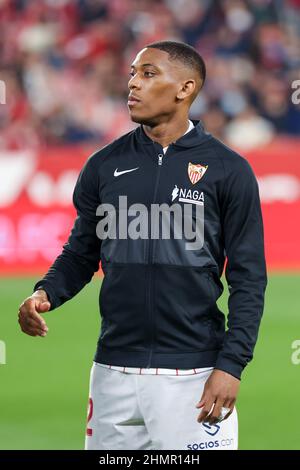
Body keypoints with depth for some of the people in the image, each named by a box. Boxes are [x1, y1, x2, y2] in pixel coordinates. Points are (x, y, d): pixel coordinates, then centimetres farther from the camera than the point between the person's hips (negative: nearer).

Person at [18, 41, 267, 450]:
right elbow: (81, 254, 14)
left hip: (192, 376, -3)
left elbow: (248, 278, -3)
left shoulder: (228, 170, -2)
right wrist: (46, 294, -7)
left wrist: (231, 365, -11)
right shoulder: (105, 166, 8)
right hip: (113, 371, 3)